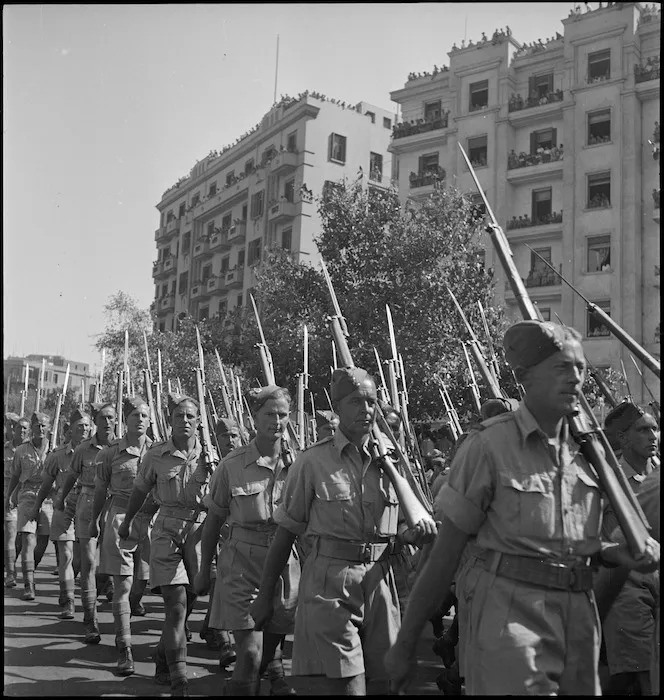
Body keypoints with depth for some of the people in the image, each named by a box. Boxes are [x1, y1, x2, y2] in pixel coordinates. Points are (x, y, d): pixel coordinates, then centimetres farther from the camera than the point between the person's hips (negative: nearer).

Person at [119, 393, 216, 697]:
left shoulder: (209, 456, -1)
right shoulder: (156, 455, -2)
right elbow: (140, 490, 13)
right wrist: (126, 522, 23)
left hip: (199, 530, 2)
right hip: (167, 531, -2)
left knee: (188, 603, 11)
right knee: (177, 606, -10)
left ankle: (163, 660, 35)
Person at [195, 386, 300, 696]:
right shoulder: (232, 464, -4)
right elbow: (213, 520, 5)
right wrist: (204, 570, 9)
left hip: (285, 564, 2)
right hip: (243, 564, -2)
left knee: (271, 649, 14)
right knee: (250, 652, -9)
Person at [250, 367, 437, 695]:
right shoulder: (312, 461, -5)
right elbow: (285, 533, 1)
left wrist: (414, 531, -7)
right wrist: (265, 596, 1)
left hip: (379, 581, 4)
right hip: (329, 584, -4)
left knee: (383, 682, 10)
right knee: (345, 685, -9)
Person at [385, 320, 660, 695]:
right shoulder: (489, 444, -11)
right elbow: (446, 555, -8)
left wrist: (620, 553, 0)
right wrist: (406, 643, -6)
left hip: (580, 613, 6)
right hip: (508, 611, -6)